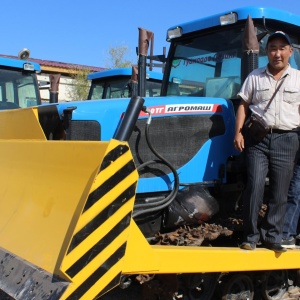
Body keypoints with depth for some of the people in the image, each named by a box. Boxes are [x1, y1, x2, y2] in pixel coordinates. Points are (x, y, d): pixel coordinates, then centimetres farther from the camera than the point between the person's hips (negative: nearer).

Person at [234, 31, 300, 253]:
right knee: (255, 185, -8)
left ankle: (272, 236, 15)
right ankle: (251, 236, 3)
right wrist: (238, 132, -3)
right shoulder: (255, 77, 9)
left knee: (280, 191, 3)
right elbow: (243, 106, 8)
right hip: (257, 137, -1)